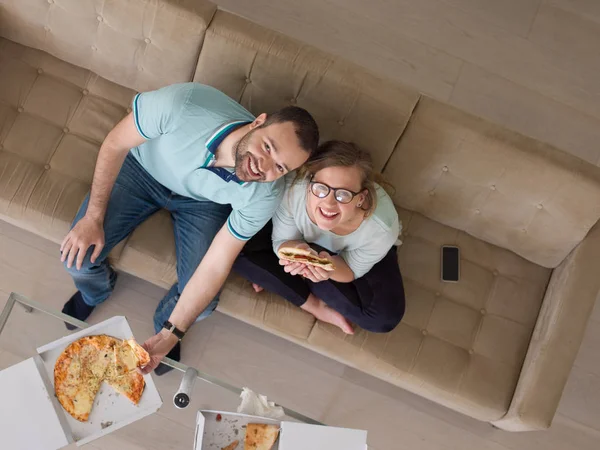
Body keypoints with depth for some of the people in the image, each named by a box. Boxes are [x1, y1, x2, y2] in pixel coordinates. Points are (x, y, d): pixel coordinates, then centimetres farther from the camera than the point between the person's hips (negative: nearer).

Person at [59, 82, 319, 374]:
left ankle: (165, 322, 26)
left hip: (202, 202, 0)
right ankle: (95, 292, 30)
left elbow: (216, 266, -25)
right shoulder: (183, 103, -40)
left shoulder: (265, 195, -33)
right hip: (142, 168, 0)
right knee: (77, 257, -11)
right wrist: (93, 217, -19)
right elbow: (115, 144, -21)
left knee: (201, 305, -14)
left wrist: (168, 336, -23)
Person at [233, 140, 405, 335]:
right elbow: (281, 242, -20)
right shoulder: (291, 190, -38)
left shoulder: (382, 227, -39)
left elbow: (352, 271, -20)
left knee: (385, 317, -23)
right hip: (306, 243, 1)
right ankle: (315, 305, -9)